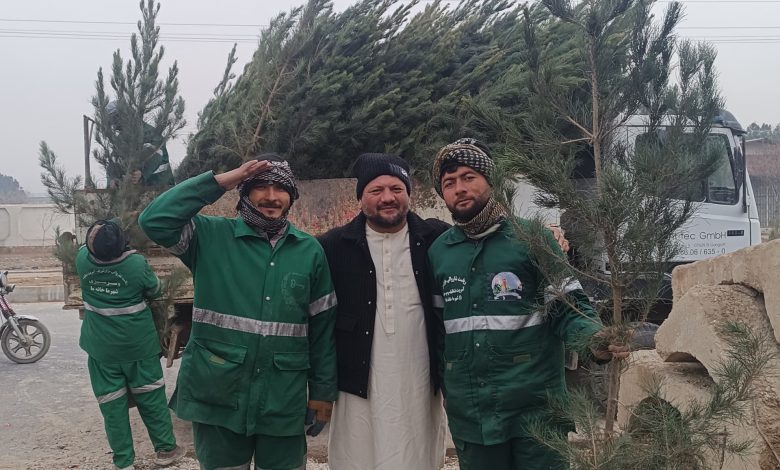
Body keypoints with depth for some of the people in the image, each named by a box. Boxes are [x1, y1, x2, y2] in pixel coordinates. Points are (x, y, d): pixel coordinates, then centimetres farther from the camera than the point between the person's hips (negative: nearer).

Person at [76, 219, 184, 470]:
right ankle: (165, 449, 26)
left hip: (101, 348, 2)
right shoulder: (137, 263, -20)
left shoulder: (83, 260, -12)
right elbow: (155, 290, 0)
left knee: (112, 405, 10)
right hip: (138, 345, -2)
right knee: (151, 397, 14)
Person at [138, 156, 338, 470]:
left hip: (284, 402, 1)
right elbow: (154, 220, -16)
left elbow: (322, 327, 6)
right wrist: (219, 182, -14)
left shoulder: (310, 251, 3)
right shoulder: (211, 237, -1)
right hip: (216, 397, -1)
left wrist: (323, 391, 7)